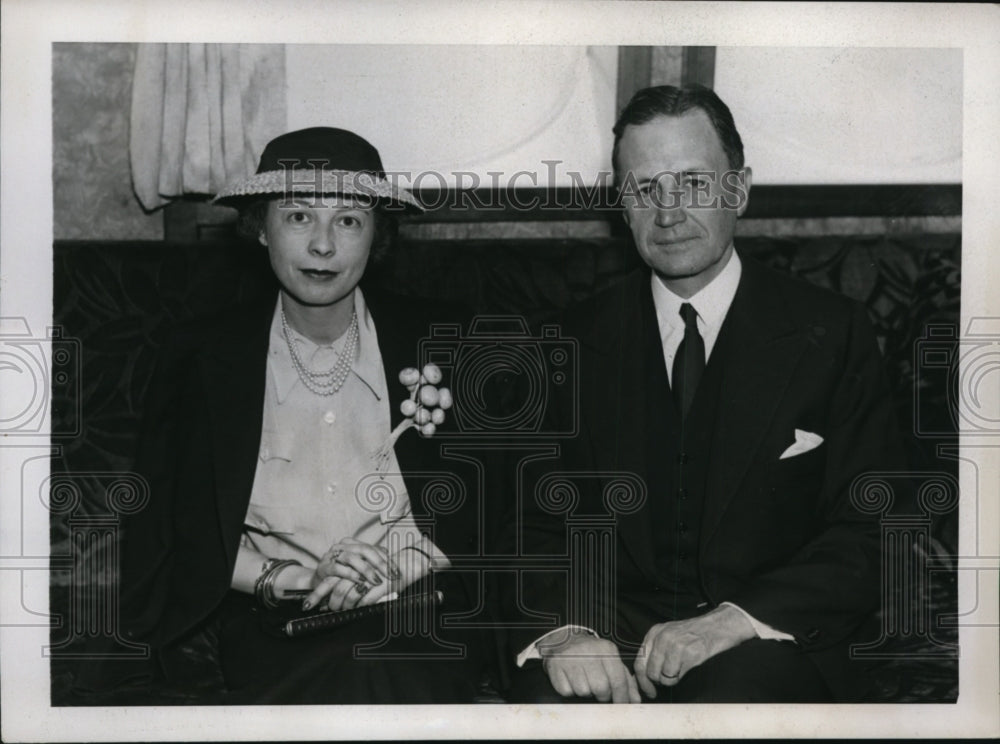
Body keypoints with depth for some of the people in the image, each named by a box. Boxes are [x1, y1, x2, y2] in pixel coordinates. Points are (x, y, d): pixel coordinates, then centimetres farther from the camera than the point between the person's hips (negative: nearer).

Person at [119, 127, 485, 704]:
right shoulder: (203, 360, 5)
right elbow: (180, 537, 5)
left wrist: (391, 568, -11)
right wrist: (294, 581, -10)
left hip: (418, 618, 0)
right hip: (275, 631, 0)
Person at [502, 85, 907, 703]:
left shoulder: (833, 333, 1)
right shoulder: (580, 343, 8)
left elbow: (871, 536, -4)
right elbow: (540, 526, 5)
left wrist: (736, 619, -20)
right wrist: (563, 627, -17)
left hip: (773, 640, -1)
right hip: (612, 634, 1)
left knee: (730, 697, -33)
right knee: (546, 697, -29)